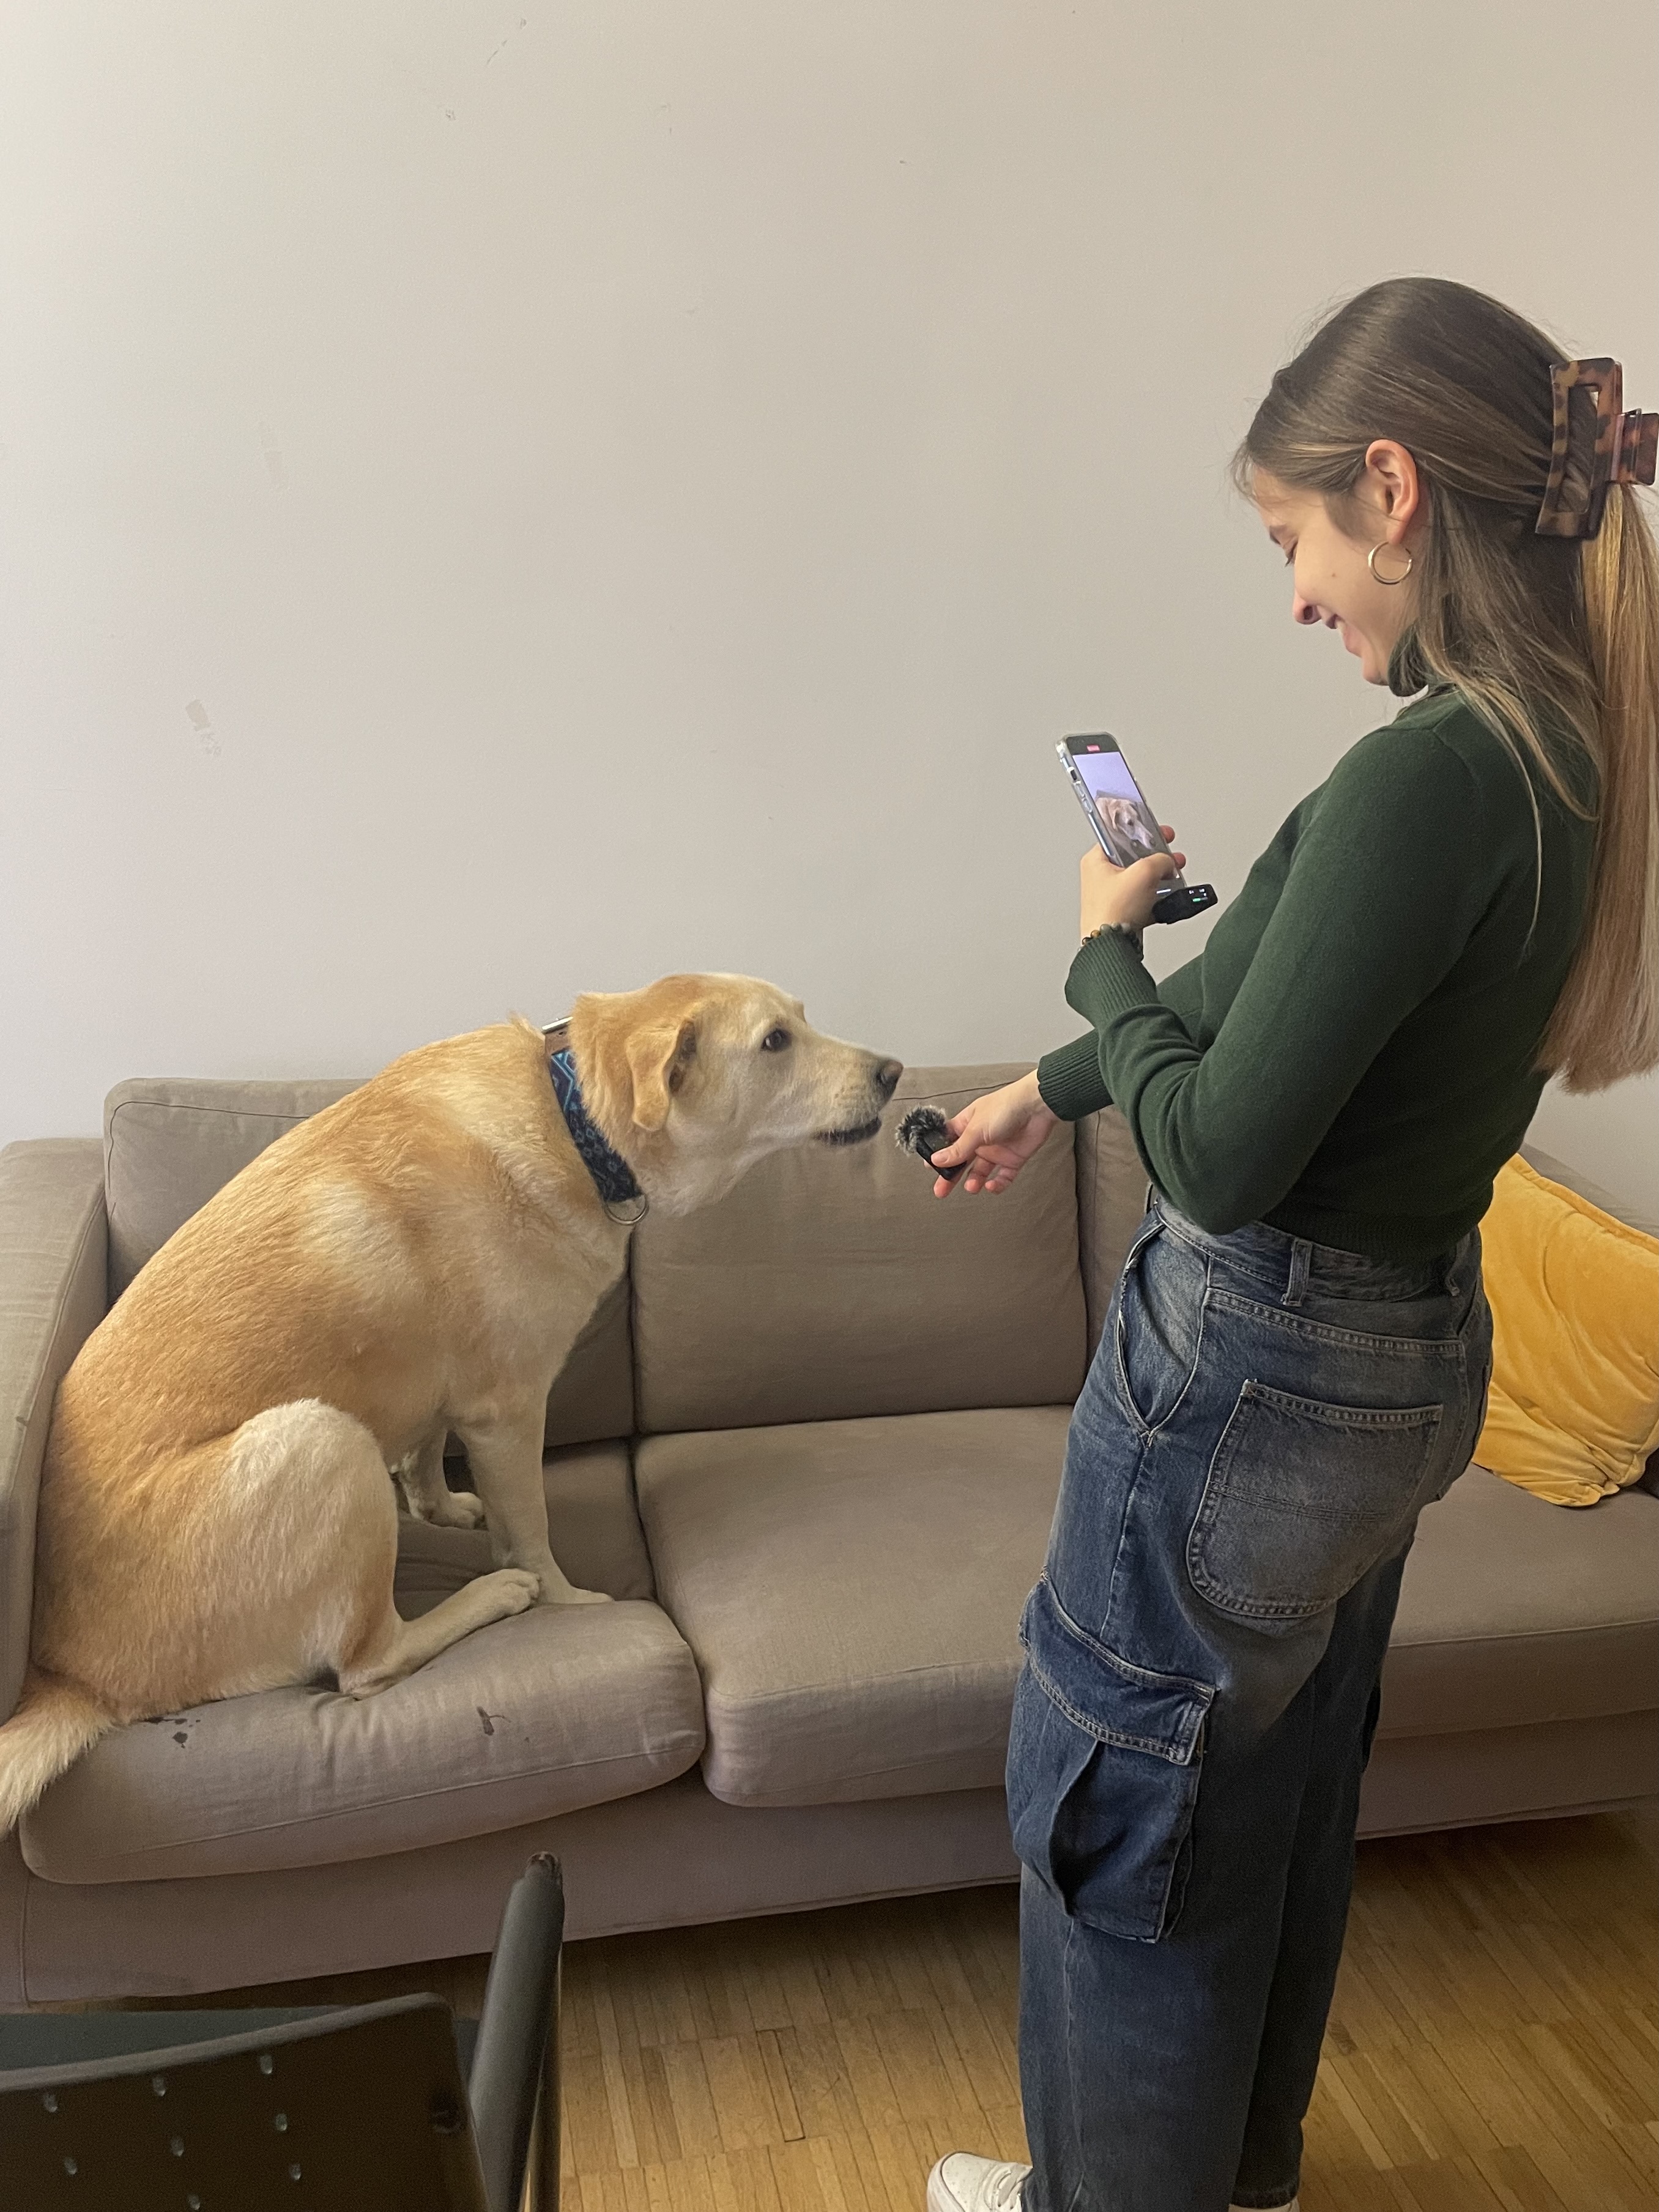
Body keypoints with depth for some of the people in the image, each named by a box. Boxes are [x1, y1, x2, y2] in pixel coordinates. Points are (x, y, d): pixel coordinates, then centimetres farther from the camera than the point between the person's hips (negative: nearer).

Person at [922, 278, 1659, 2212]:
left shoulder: (1430, 772, -27)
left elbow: (1220, 1154, -25)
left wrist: (1106, 953, -7)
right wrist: (1052, 1086, 24)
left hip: (1258, 1370, -9)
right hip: (1412, 1354, 9)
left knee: (1119, 1806, 14)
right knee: (1282, 1794, 27)